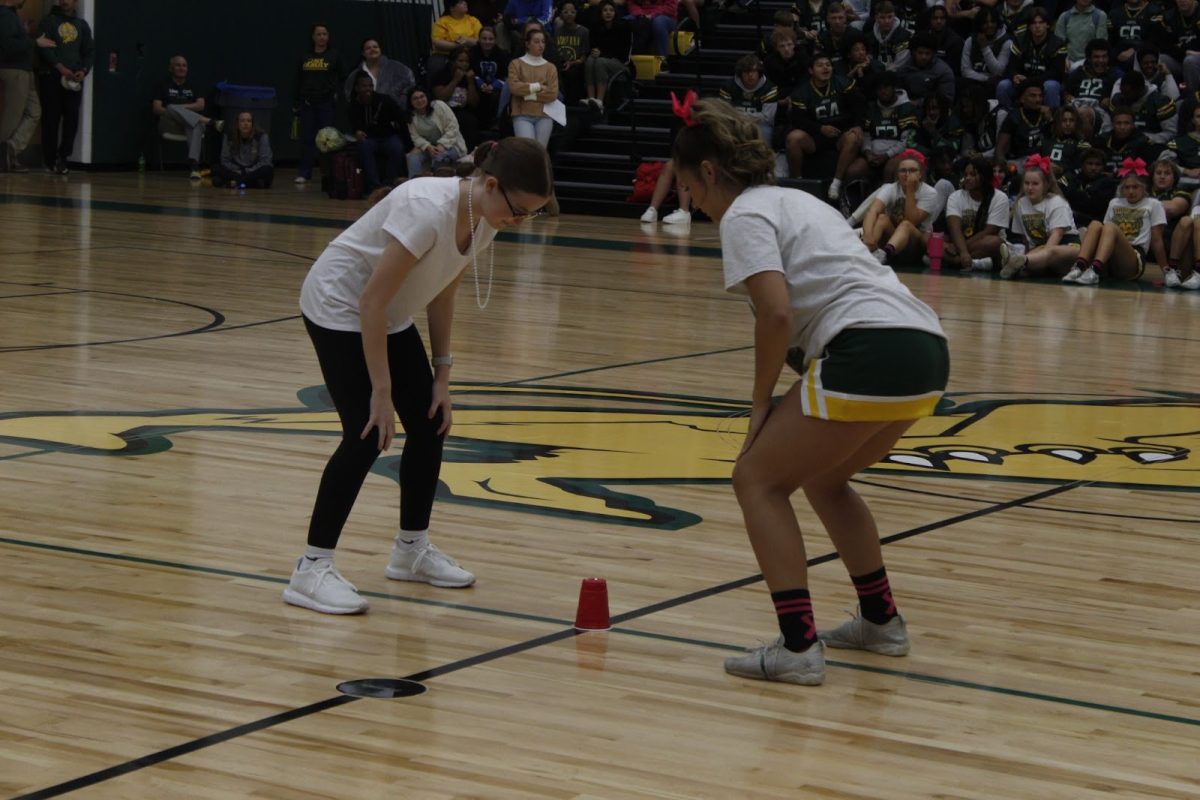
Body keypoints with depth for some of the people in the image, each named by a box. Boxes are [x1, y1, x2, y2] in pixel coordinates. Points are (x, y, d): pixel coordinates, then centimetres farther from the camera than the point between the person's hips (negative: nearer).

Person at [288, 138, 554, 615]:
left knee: (431, 424, 7)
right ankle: (312, 569, -9)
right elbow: (372, 300, -30)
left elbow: (442, 293, 6)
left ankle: (412, 550, 24)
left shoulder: (483, 222, -8)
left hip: (391, 318, 8)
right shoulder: (430, 209, -33)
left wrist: (441, 374, 3)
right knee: (367, 436, -15)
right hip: (339, 308, -8)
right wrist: (381, 391, -26)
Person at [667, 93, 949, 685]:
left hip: (871, 353, -9)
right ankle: (881, 621, 34)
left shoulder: (743, 216, 0)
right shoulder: (795, 200, 27)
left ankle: (798, 647, -4)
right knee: (821, 477, 28)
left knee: (759, 478, 3)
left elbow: (776, 314, -13)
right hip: (928, 351, 9)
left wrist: (761, 405, -2)